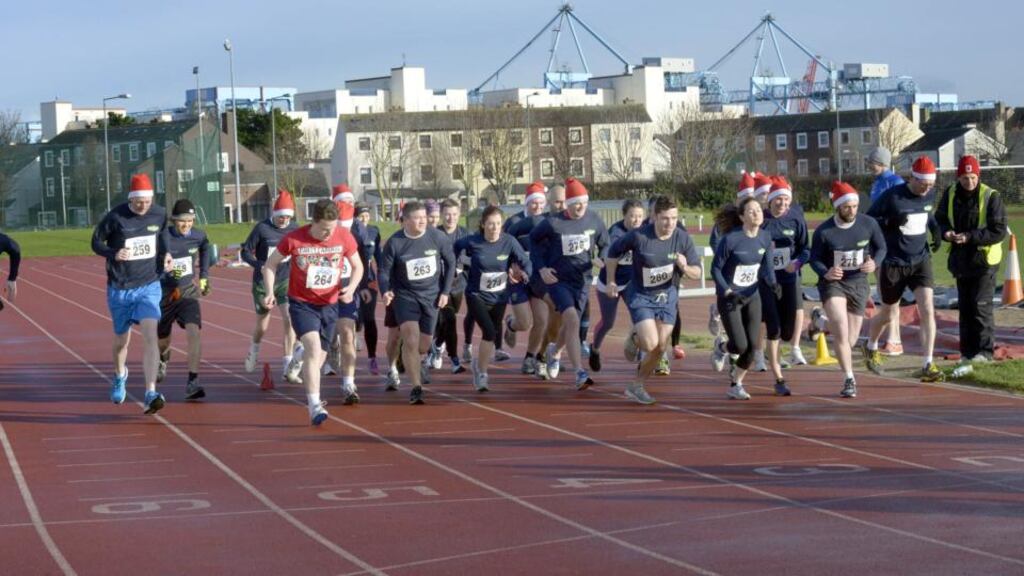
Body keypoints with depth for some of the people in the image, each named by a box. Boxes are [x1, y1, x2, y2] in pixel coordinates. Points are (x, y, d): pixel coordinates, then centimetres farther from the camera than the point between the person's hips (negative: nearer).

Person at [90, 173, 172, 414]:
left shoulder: (160, 214, -2)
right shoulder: (115, 217, -12)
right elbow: (96, 242, -2)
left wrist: (166, 255, 0)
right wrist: (114, 254, -20)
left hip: (149, 287, 0)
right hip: (120, 289, 0)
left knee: (150, 336, -18)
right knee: (121, 340, 14)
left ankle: (150, 394, -23)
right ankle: (120, 375, 48)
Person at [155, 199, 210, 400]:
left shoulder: (198, 236, -4)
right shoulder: (163, 237, -17)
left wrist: (204, 276, 19)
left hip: (188, 293, 1)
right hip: (165, 293, -1)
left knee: (193, 331, -22)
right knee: (162, 337, 16)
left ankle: (192, 382, -22)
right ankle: (163, 361, 55)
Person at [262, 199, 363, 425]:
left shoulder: (344, 237, -9)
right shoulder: (294, 239, -15)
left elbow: (358, 266, 6)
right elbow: (270, 264, -1)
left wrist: (351, 288, -14)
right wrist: (269, 292, -15)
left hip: (329, 304, 4)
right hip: (301, 303, -3)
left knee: (319, 356, 12)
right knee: (313, 347, -23)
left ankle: (311, 393, 40)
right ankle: (315, 405, -24)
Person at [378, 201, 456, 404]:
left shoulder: (437, 237, -8)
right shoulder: (395, 243, -12)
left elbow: (450, 262, 4)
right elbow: (384, 271, -5)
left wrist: (445, 291, 2)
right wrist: (385, 291, -24)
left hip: (431, 295, 2)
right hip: (405, 295, -2)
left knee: (423, 346, 9)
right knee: (410, 339, -19)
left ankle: (416, 362, 45)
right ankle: (416, 387, -13)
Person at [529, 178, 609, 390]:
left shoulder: (594, 221, -4)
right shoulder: (553, 223, -14)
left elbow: (605, 245, 10)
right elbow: (534, 239, 3)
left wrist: (601, 260, -10)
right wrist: (541, 268, -3)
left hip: (582, 281, 4)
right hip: (558, 279, -4)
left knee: (570, 324, 18)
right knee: (572, 319, -22)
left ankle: (554, 352, 53)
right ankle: (580, 374, -24)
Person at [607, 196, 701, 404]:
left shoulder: (683, 238, -13)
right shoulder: (638, 236, -21)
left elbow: (697, 273, -6)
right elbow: (613, 253, -4)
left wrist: (685, 268, -28)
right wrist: (611, 281, 0)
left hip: (667, 295, 4)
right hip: (640, 295, -4)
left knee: (660, 347, 3)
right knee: (650, 344, -18)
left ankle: (638, 386, 22)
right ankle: (634, 340, 19)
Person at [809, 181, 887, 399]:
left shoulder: (868, 224, -6)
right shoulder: (823, 231, -12)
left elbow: (881, 247, 8)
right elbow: (814, 259, -3)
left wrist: (874, 262, -14)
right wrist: (825, 273, -24)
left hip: (858, 283, 3)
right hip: (833, 283, -3)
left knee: (850, 339, 10)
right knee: (841, 332, -23)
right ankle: (849, 380, -18)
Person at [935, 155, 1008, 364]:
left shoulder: (991, 197, -12)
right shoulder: (950, 195, 3)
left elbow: (999, 231, -14)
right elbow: (939, 219, 13)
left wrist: (971, 237, -24)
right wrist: (946, 232, -10)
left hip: (984, 260, -5)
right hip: (960, 259, 5)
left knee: (981, 305, -8)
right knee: (965, 307, 11)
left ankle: (984, 350, -1)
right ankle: (967, 350, 18)